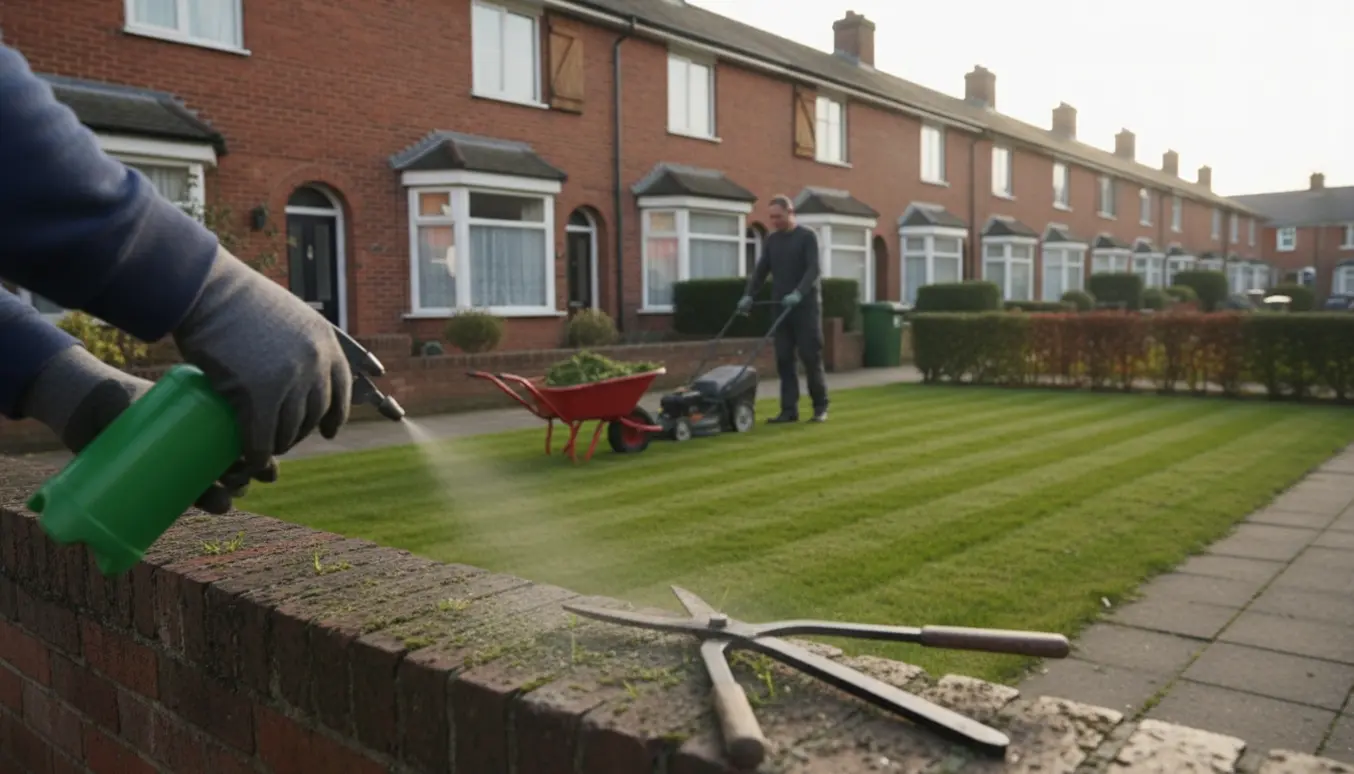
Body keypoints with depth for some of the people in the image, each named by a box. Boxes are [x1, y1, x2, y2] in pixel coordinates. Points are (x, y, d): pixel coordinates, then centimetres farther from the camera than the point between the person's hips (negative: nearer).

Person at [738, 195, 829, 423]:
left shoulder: (807, 236, -4)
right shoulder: (771, 240, 12)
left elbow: (813, 269, -15)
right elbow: (761, 270, 11)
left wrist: (798, 293, -29)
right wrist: (748, 295, -4)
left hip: (806, 305, -5)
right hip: (780, 307, 5)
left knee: (811, 357, -3)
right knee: (784, 359, 0)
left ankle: (820, 407, 7)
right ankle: (789, 409, 3)